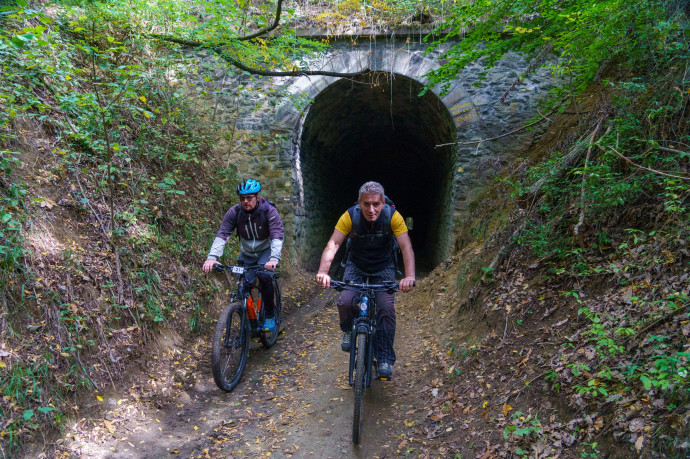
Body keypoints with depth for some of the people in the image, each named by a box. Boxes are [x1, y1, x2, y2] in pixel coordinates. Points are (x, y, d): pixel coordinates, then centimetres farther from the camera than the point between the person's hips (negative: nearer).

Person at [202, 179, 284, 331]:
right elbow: (222, 234, -23)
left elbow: (278, 235, -33)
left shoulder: (269, 211, -25)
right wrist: (212, 257, -38)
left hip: (266, 251, -3)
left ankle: (270, 315, -10)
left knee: (264, 276, -28)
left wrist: (274, 258, -49)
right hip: (247, 253, 3)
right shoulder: (234, 212, -17)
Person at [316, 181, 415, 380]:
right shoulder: (350, 216, -23)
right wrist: (323, 271, -46)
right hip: (356, 266, 0)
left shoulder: (393, 217, -23)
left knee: (387, 309, -18)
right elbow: (333, 244, -30)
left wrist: (409, 276, -46)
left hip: (383, 268, 0)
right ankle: (348, 330, 12)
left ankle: (384, 359, -4)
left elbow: (406, 247, -29)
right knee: (345, 302, -22)